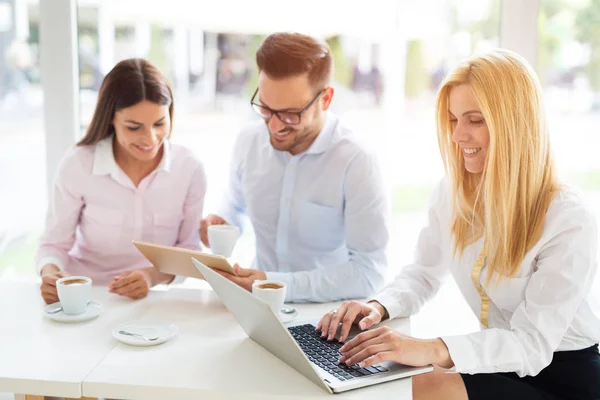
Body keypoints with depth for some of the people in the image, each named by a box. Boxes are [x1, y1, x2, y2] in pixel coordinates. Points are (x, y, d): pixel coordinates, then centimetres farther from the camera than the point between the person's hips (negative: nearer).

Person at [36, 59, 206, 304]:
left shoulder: (189, 169, -7)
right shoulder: (77, 165, -10)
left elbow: (188, 249, 0)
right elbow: (55, 244, -2)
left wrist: (153, 275, -19)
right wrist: (50, 273, -23)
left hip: (153, 300, 1)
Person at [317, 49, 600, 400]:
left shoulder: (570, 222, -22)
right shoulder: (453, 193, -3)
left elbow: (534, 344, -28)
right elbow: (424, 274, 6)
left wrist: (434, 349, -43)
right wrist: (379, 307, -17)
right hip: (500, 364, 5)